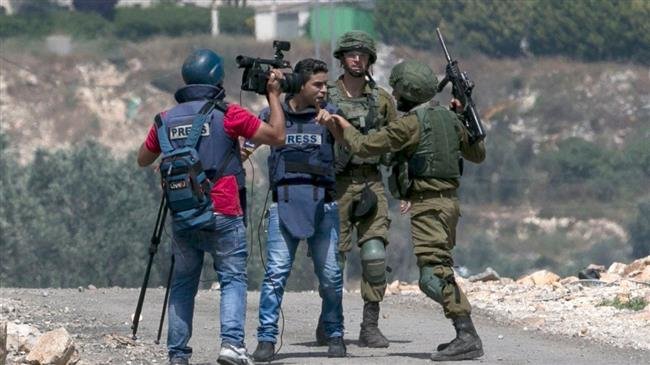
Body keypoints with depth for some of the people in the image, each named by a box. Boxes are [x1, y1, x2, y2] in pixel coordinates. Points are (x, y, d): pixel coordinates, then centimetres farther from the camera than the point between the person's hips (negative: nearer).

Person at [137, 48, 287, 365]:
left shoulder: (166, 119, 8)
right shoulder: (227, 114, -6)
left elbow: (143, 159, 22)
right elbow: (276, 136, -2)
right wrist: (274, 95, 8)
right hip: (223, 215, -4)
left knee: (182, 282, 14)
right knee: (233, 279, 2)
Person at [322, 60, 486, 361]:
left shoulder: (410, 124, -10)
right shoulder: (450, 120, 12)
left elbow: (362, 146, -8)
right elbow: (478, 154, 25)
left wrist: (345, 127, 11)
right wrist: (463, 117, 29)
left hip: (427, 206, -9)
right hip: (448, 202, 9)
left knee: (433, 277, -14)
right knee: (441, 273, 19)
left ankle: (467, 337, -25)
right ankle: (464, 335, 16)